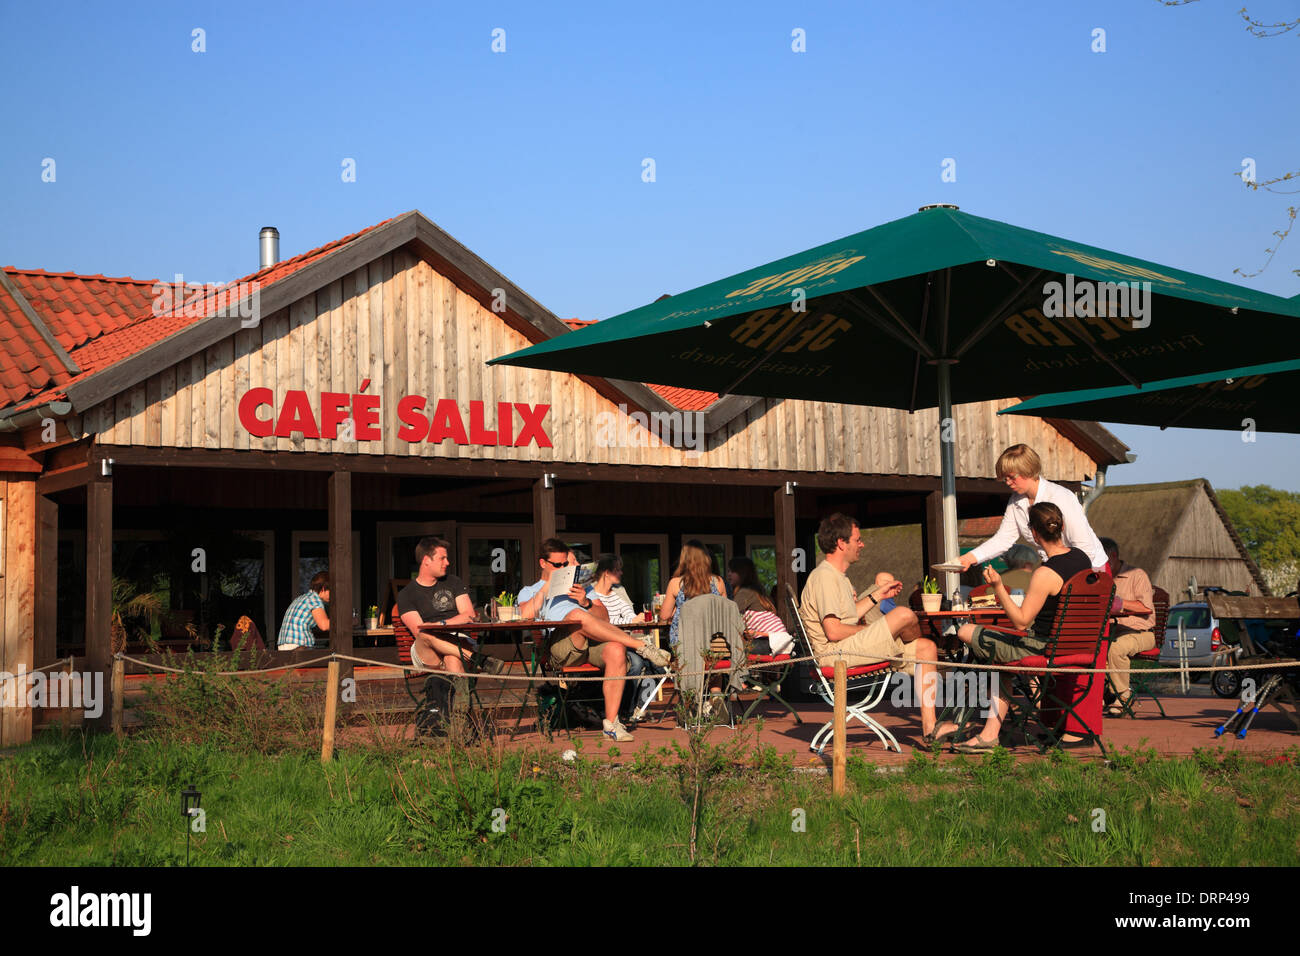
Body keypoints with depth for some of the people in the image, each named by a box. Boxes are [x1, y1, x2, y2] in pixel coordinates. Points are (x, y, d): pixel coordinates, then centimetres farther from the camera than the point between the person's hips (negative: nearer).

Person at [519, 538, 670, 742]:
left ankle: (611, 723, -34)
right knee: (576, 615, -37)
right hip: (559, 646, -3)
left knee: (616, 650, -34)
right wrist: (548, 585, 2)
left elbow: (604, 618, 18)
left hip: (593, 642, 3)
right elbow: (525, 617, -1)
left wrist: (586, 602, -2)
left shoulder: (581, 585, 33)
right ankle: (643, 646, -32)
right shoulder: (529, 592, 24)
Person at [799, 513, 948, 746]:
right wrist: (870, 630, -7)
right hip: (835, 652, -11)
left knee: (927, 647, 3)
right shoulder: (824, 577, -15)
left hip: (852, 648, 11)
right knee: (904, 615, -21)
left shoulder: (839, 576, 19)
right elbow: (833, 631, -21)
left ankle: (929, 727, -3)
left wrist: (878, 595, 23)